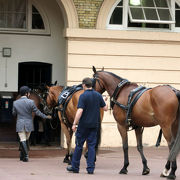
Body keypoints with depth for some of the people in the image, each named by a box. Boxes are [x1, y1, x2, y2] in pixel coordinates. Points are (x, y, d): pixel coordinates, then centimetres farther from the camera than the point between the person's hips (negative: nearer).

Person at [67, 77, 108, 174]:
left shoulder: (83, 96, -13)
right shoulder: (98, 95, 2)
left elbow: (80, 111, -20)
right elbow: (105, 108, 9)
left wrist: (74, 124, -17)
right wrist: (105, 101, 30)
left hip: (84, 124, -4)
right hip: (94, 125, 4)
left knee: (79, 145, 7)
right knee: (91, 146, 6)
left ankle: (75, 167, 14)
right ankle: (90, 168, 1)